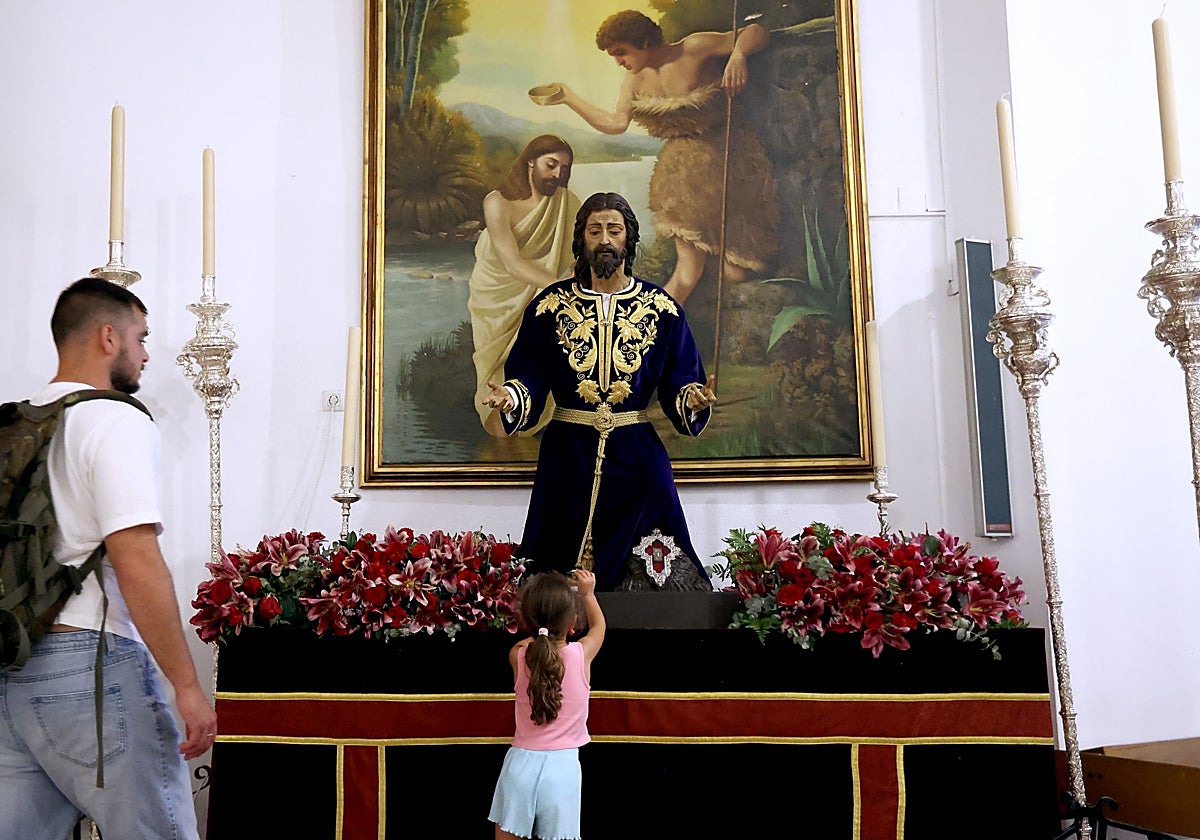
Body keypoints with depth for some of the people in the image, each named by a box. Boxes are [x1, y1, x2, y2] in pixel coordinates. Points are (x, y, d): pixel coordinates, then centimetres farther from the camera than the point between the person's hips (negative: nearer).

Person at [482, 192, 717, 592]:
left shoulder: (661, 309, 5)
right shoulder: (549, 305, 4)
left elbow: (680, 381, 2)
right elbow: (529, 378, 1)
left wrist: (694, 398, -19)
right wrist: (510, 397, -20)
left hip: (637, 456, 0)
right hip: (568, 455, 0)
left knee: (647, 568, 1)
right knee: (564, 576, 3)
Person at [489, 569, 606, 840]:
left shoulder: (518, 656, -7)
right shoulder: (581, 654, -8)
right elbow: (599, 625, 16)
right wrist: (588, 593, 29)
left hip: (522, 763, 1)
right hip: (562, 767, -1)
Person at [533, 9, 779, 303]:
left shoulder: (694, 49, -17)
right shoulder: (636, 81, 2)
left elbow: (757, 33, -14)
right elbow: (615, 123, 7)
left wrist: (738, 55, -36)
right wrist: (568, 97, 4)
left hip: (728, 156, -5)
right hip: (683, 168, 5)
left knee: (736, 272, -5)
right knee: (688, 263, -2)